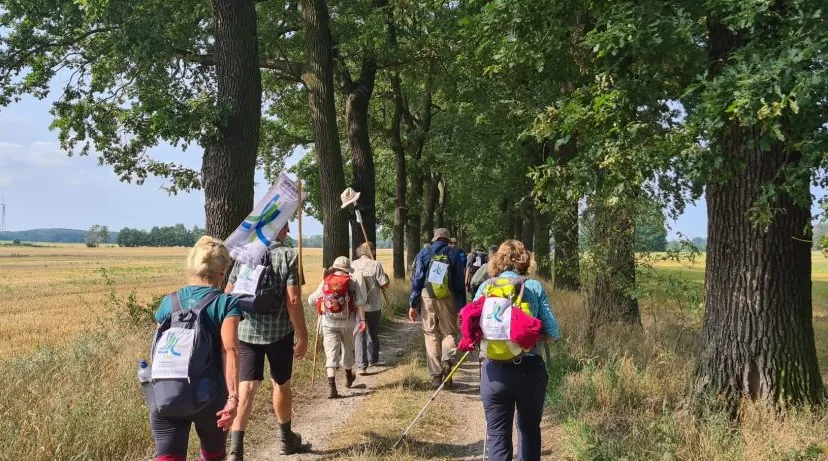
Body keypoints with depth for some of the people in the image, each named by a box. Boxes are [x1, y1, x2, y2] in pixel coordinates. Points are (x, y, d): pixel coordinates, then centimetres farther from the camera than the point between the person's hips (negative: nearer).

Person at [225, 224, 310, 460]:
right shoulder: (287, 256, -10)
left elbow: (228, 294, 5)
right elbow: (293, 301, -15)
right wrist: (303, 337, -8)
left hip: (247, 331, 2)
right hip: (279, 332, -2)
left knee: (246, 386, 0)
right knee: (282, 384, 16)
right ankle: (287, 440, 34)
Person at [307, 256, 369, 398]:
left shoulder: (325, 282, 0)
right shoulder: (352, 281, -5)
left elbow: (311, 300, 5)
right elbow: (360, 301, -11)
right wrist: (362, 320, -9)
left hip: (328, 323, 0)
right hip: (347, 322, 0)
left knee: (331, 352, -1)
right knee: (347, 349, 20)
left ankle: (331, 386, -15)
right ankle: (349, 377, 43)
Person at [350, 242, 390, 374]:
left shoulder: (352, 265, -4)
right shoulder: (375, 265, -12)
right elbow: (384, 285, -11)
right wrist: (387, 279, 10)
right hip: (374, 305, -1)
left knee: (359, 334, 5)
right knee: (373, 333, 17)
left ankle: (361, 364, -1)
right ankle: (373, 359, 30)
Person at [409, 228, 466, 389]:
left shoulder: (424, 253, 6)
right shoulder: (454, 254, 5)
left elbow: (416, 280, 2)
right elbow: (460, 284, 2)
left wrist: (413, 304, 4)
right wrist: (461, 308, 5)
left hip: (427, 297, 1)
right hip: (448, 298, 0)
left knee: (431, 334, 7)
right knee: (449, 332, 12)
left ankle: (436, 376, 6)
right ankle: (447, 359, -17)